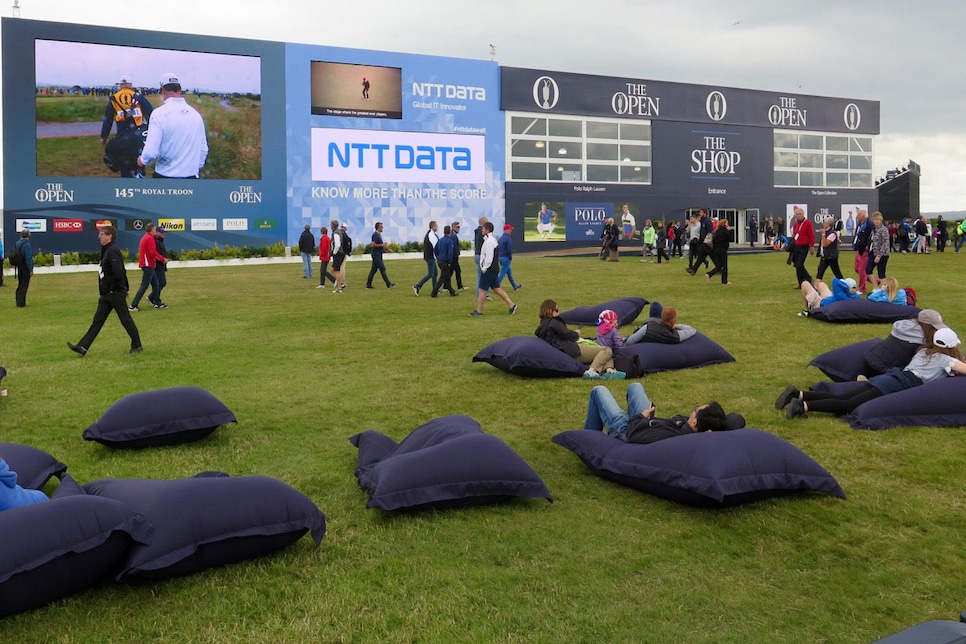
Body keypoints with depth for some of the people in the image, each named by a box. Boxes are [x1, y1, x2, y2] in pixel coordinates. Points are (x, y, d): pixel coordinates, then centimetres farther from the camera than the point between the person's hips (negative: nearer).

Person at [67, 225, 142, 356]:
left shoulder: (113, 251, -17)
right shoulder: (106, 250, 14)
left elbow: (119, 272, -28)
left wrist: (113, 288, -17)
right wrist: (125, 288, 20)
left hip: (116, 293, -10)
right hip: (106, 294, 10)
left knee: (126, 319, 1)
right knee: (97, 320, 7)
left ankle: (137, 346, 11)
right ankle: (82, 347, 6)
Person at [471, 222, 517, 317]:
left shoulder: (489, 242, -17)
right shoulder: (492, 240, 15)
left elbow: (489, 257, -23)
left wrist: (484, 268, -16)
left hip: (489, 270, -10)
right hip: (494, 269, 10)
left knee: (482, 290, -1)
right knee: (496, 288, 12)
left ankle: (479, 311, 6)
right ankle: (511, 305, 9)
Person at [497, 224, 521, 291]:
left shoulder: (500, 238, 11)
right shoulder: (508, 238, -15)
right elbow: (509, 249, -21)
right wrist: (511, 258, -9)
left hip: (500, 258, 9)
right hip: (506, 258, -9)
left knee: (509, 272, 18)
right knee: (502, 273, -6)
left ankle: (515, 286, 28)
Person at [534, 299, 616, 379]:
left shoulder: (542, 326, 19)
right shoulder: (553, 322, -9)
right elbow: (566, 334, -16)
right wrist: (576, 334, 6)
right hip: (573, 352, -11)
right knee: (607, 350, -11)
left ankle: (609, 370, -8)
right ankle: (592, 371, -27)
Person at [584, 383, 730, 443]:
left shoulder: (666, 437, -49)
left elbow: (633, 435, -32)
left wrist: (641, 416, -13)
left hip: (625, 428, -6)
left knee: (599, 391, 13)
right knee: (635, 386, 27)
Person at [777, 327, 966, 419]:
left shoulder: (923, 351, 30)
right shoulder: (946, 360, 9)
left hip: (889, 376, 7)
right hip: (900, 386, -7)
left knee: (840, 399, -7)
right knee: (848, 405, -22)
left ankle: (799, 394, -25)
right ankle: (804, 406, -40)